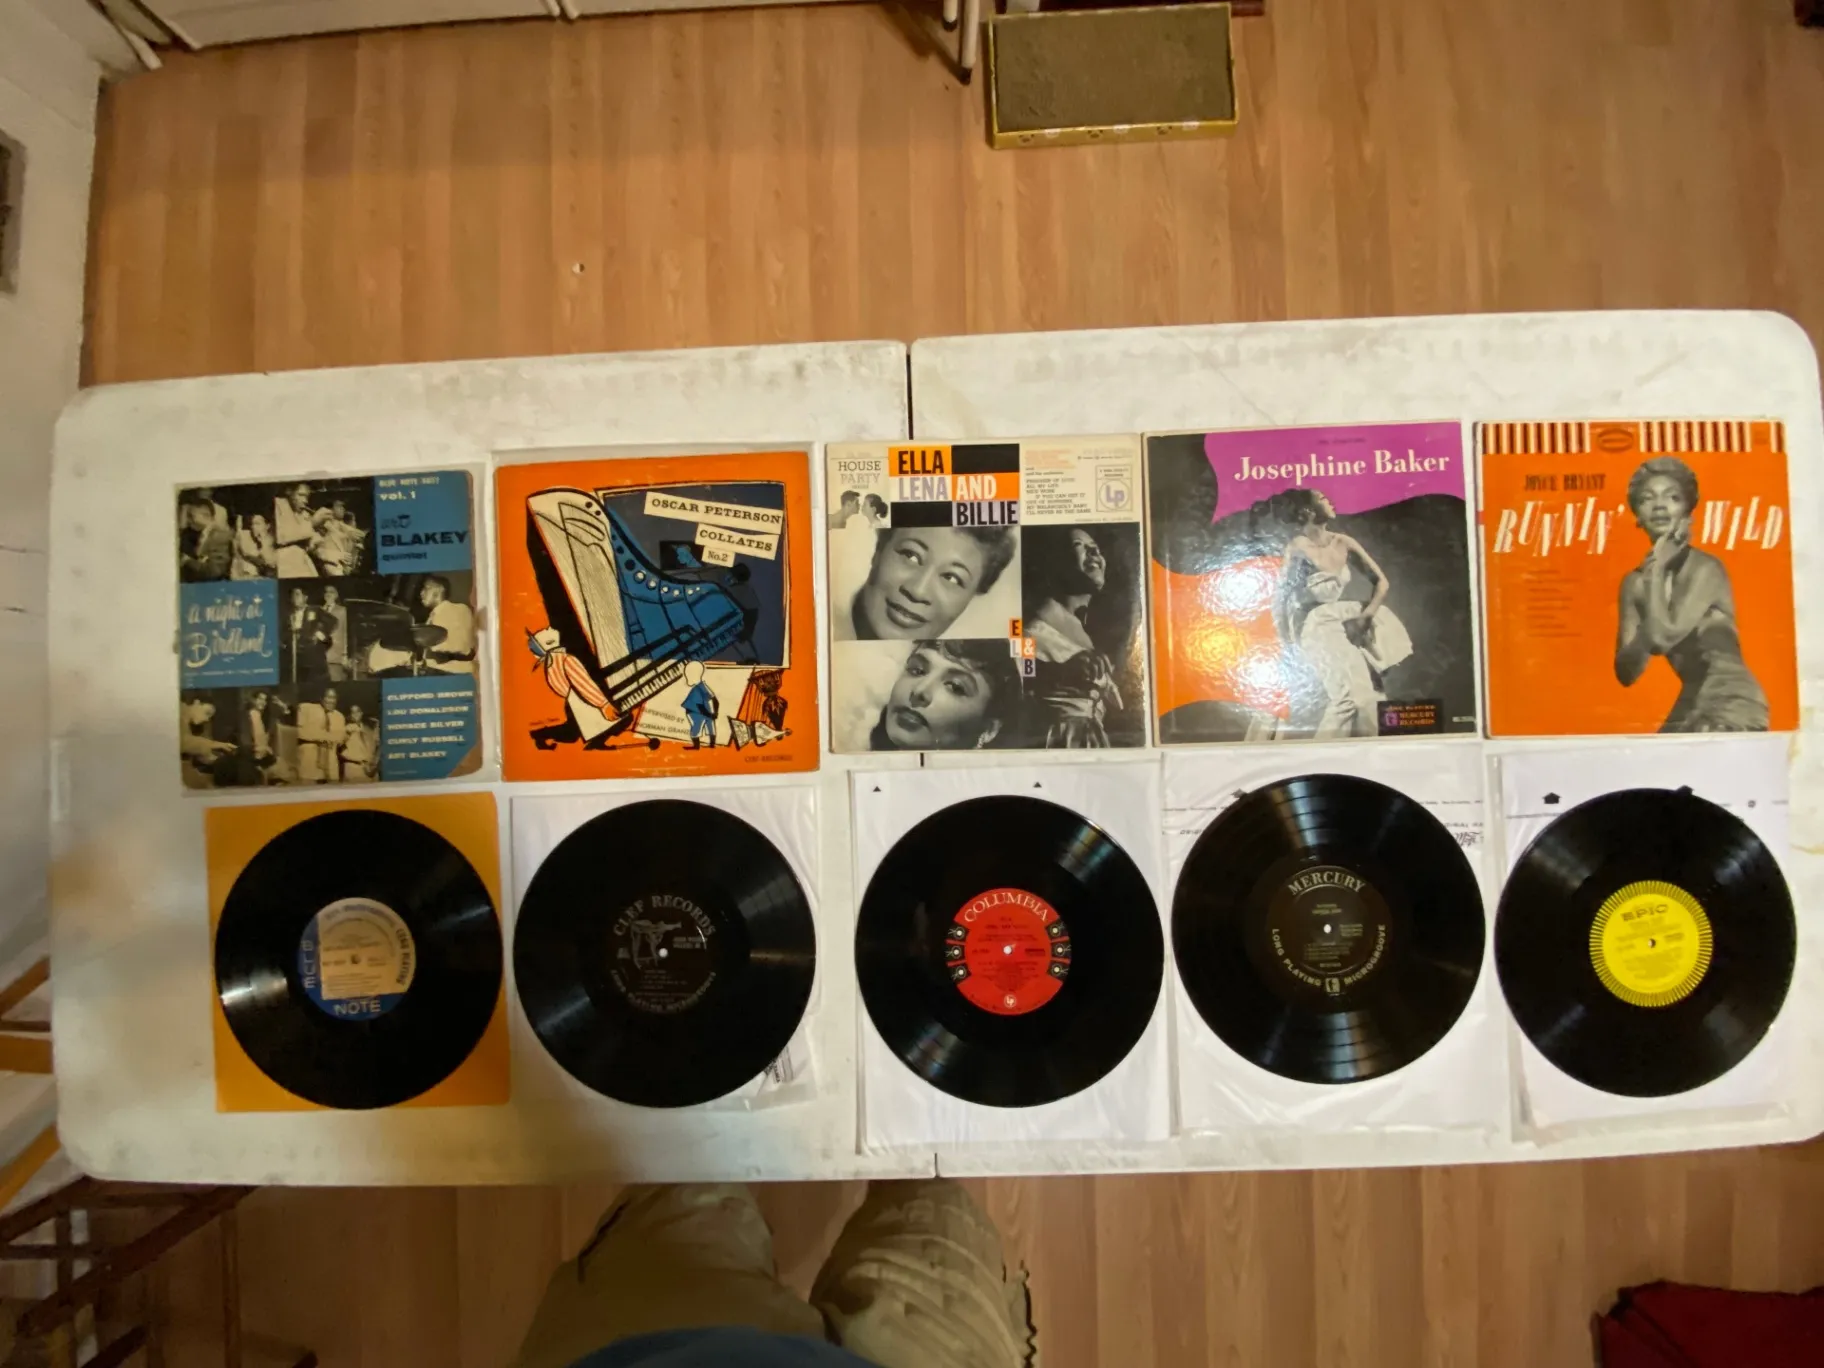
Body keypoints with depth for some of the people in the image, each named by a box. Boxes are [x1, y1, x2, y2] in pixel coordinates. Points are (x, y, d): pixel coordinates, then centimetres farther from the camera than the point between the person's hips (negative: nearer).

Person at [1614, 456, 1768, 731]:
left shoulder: (1706, 568, -12)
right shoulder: (1634, 582, 2)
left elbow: (1664, 635, -26)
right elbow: (1626, 673, -4)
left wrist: (1657, 570, -14)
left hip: (1734, 705, -5)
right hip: (1689, 708, 5)